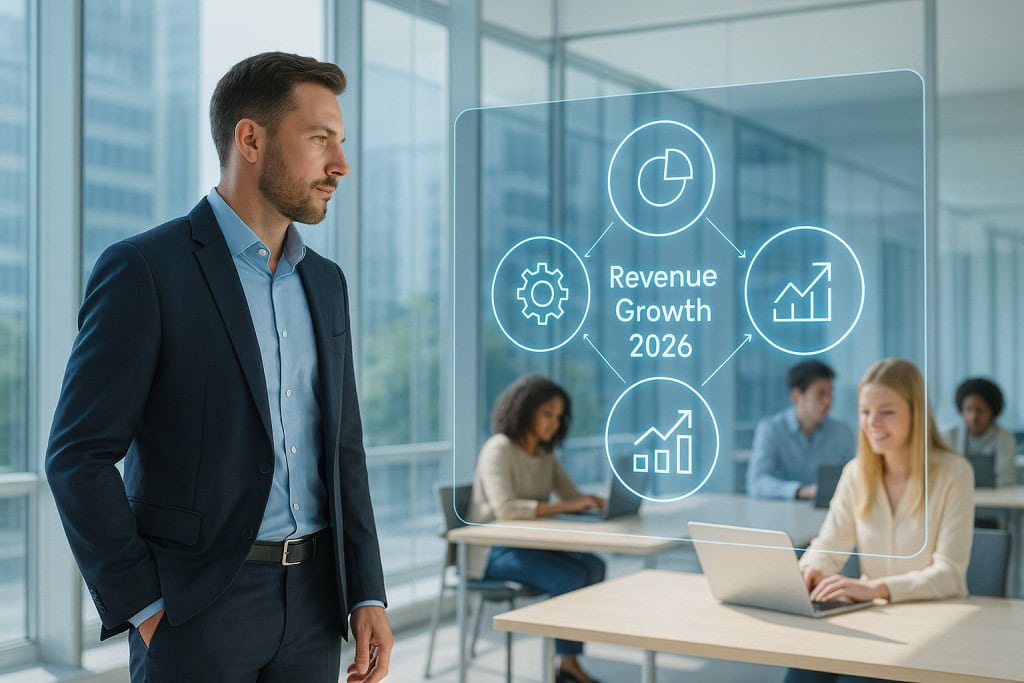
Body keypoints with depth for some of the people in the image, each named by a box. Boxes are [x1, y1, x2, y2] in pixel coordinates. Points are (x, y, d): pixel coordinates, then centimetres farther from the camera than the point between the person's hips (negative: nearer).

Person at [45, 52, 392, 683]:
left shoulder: (325, 281, 10)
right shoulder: (144, 270, -10)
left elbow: (342, 447, 11)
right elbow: (79, 456, -11)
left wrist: (367, 595, 4)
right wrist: (144, 607, -12)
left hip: (313, 601, 6)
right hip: (197, 606, -6)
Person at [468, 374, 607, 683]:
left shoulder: (545, 454, 9)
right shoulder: (499, 449, -17)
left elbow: (573, 497, 6)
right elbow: (506, 509, -30)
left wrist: (600, 502, -18)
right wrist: (566, 506, -33)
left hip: (529, 544, 8)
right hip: (493, 550, -8)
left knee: (593, 566, -18)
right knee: (571, 577, -27)